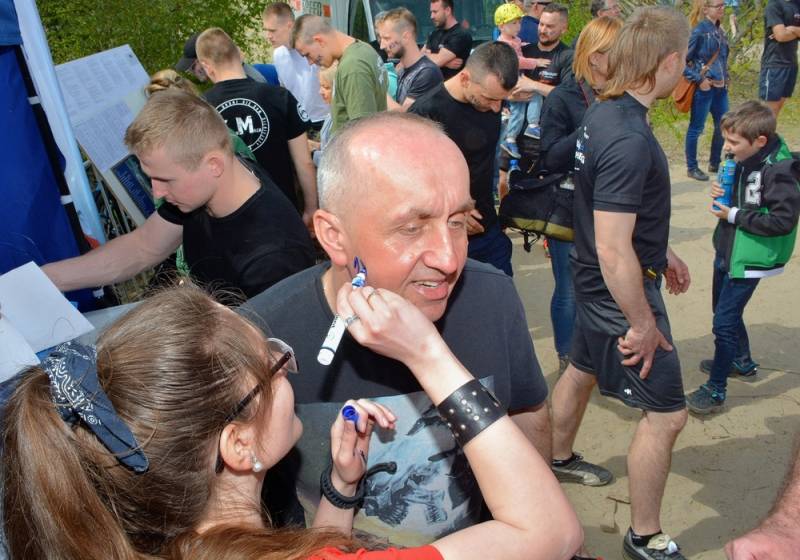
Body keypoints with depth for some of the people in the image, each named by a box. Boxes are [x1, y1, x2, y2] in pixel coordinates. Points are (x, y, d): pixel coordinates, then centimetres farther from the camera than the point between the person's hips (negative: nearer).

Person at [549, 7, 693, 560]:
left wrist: (660, 250, 20)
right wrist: (644, 324, -21)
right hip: (621, 291, -10)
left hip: (596, 284, 10)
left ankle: (560, 459, 52)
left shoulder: (604, 112, 0)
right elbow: (613, 250, -31)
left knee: (582, 368, 27)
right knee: (666, 412, 2)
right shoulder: (630, 140, -30)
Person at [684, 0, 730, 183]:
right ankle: (692, 167, 14)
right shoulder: (699, 30, -13)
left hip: (720, 87, 8)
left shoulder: (719, 30, 9)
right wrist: (699, 80, -16)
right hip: (704, 87, -8)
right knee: (696, 128, 3)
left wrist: (726, 77, 10)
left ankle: (715, 163, 28)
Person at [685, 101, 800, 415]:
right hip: (727, 249, 9)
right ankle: (742, 362, 46)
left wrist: (735, 215, -21)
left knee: (724, 322, -4)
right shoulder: (744, 159, 0)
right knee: (724, 311, 23)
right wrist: (721, 192, -7)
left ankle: (716, 390, 9)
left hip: (749, 259, -9)